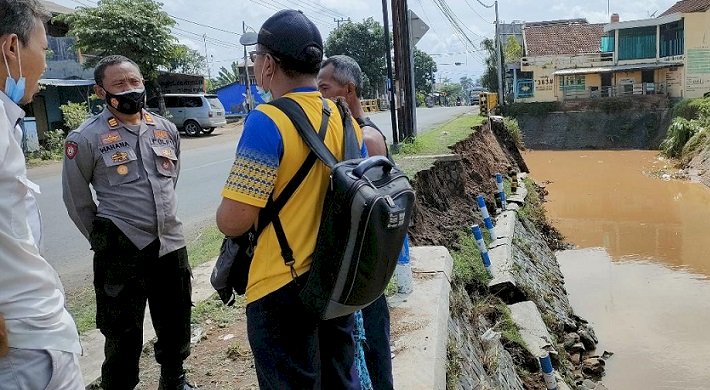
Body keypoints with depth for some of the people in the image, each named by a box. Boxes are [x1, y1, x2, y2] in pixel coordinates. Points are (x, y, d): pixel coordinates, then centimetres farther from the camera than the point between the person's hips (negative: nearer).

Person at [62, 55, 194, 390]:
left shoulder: (166, 129, 5)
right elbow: (76, 199, -1)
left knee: (176, 325, 20)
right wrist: (103, 240, 5)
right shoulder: (86, 138, -10)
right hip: (121, 251, -5)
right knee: (123, 336, 8)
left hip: (171, 245, 5)